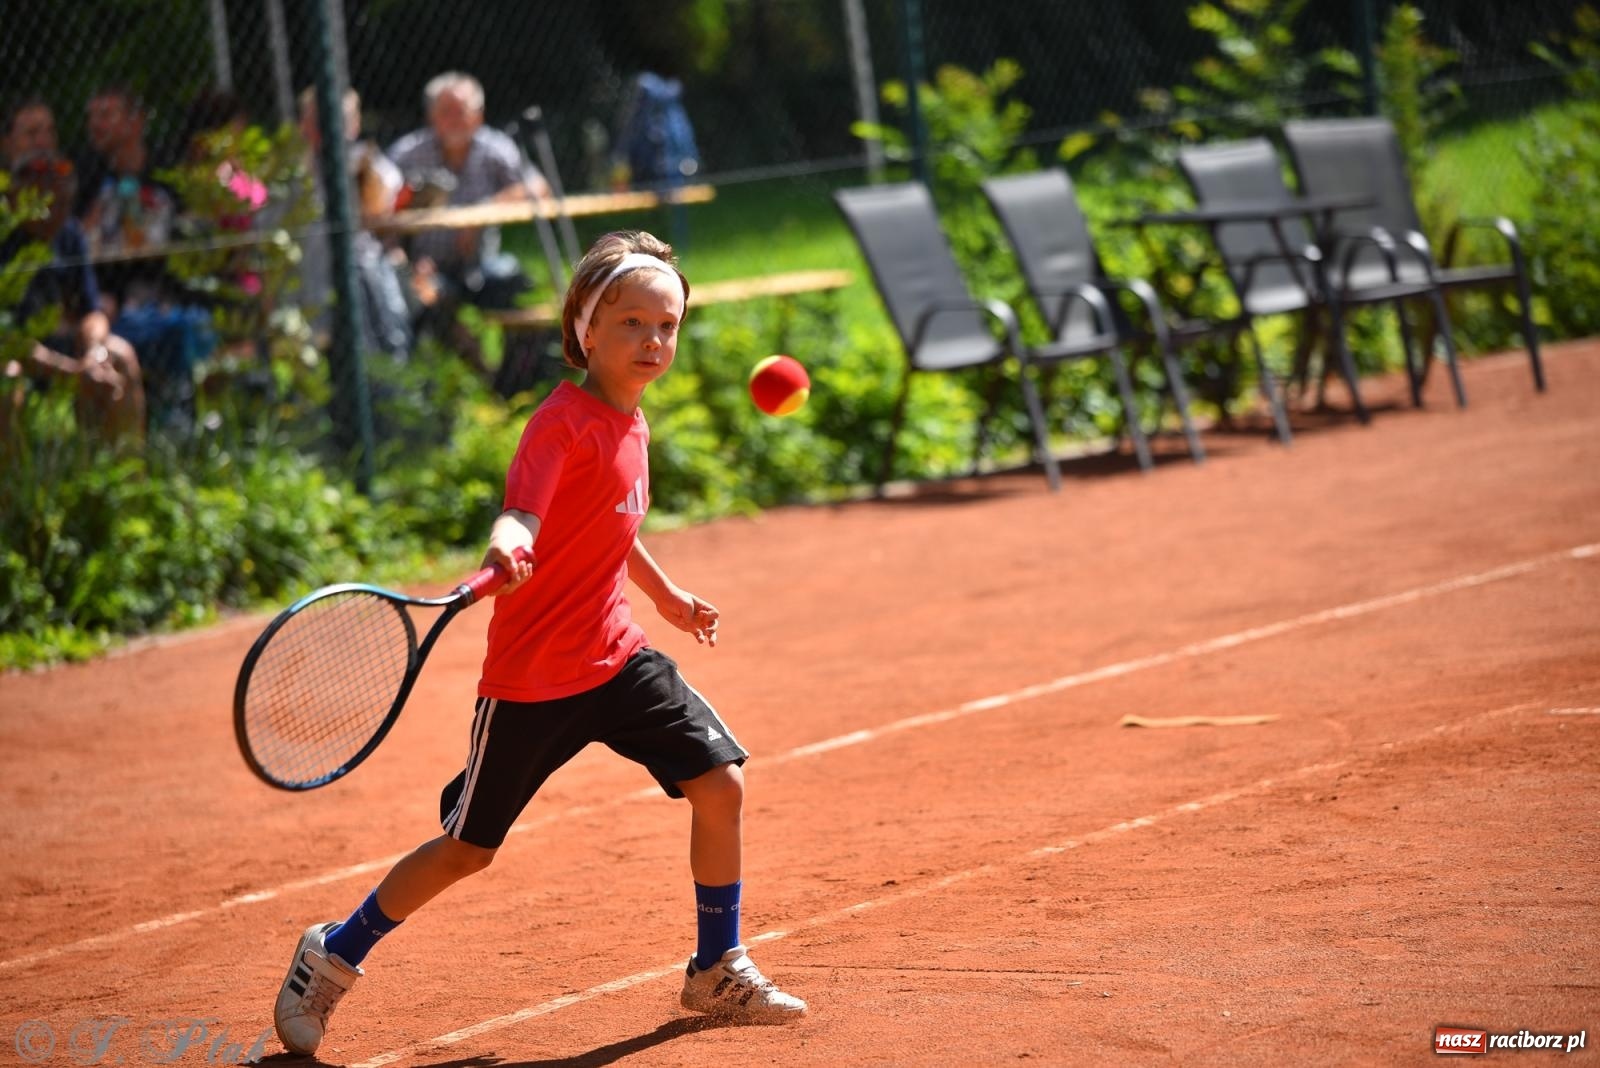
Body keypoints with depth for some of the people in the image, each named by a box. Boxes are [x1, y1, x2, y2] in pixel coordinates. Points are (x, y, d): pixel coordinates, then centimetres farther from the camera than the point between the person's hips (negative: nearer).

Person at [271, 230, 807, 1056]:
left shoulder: (629, 422, 6)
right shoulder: (564, 424, -20)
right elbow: (521, 514, -38)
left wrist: (667, 595, 36)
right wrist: (507, 550, -60)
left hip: (614, 653, 7)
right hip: (532, 674, -7)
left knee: (719, 781, -3)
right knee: (469, 848, 4)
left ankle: (717, 971, 15)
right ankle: (332, 956, 25)